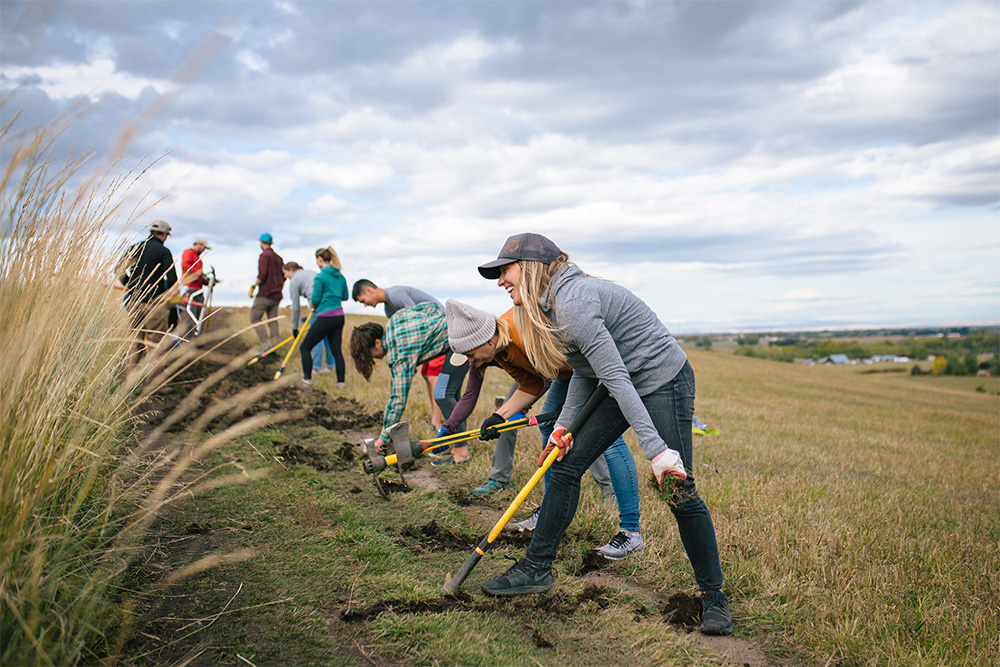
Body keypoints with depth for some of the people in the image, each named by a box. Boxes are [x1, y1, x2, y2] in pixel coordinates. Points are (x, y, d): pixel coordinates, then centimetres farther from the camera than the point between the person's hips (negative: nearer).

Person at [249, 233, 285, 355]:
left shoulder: (264, 255, -8)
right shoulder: (278, 257, 15)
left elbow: (262, 274, -18)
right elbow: (284, 275, 16)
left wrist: (253, 286, -10)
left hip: (265, 294, -7)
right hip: (276, 295, 7)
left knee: (255, 318, -4)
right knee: (273, 320, 8)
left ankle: (266, 343, -17)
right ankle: (274, 344, 2)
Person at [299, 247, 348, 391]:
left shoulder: (320, 277, -11)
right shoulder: (340, 277, 10)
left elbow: (315, 299, -12)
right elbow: (345, 297, 18)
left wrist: (313, 305, 8)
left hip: (325, 318, -7)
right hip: (339, 316, 7)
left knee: (305, 347, 4)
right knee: (337, 350, 11)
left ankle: (307, 381, -1)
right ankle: (341, 383, 10)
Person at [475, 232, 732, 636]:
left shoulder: (571, 300, -25)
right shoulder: (547, 304, 6)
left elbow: (616, 377, -31)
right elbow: (586, 373, 12)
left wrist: (656, 449, -33)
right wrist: (564, 425, 3)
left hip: (664, 380, -10)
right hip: (627, 386, 10)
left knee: (679, 491, -9)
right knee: (566, 466, 6)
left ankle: (714, 596, 9)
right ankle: (536, 569, 15)